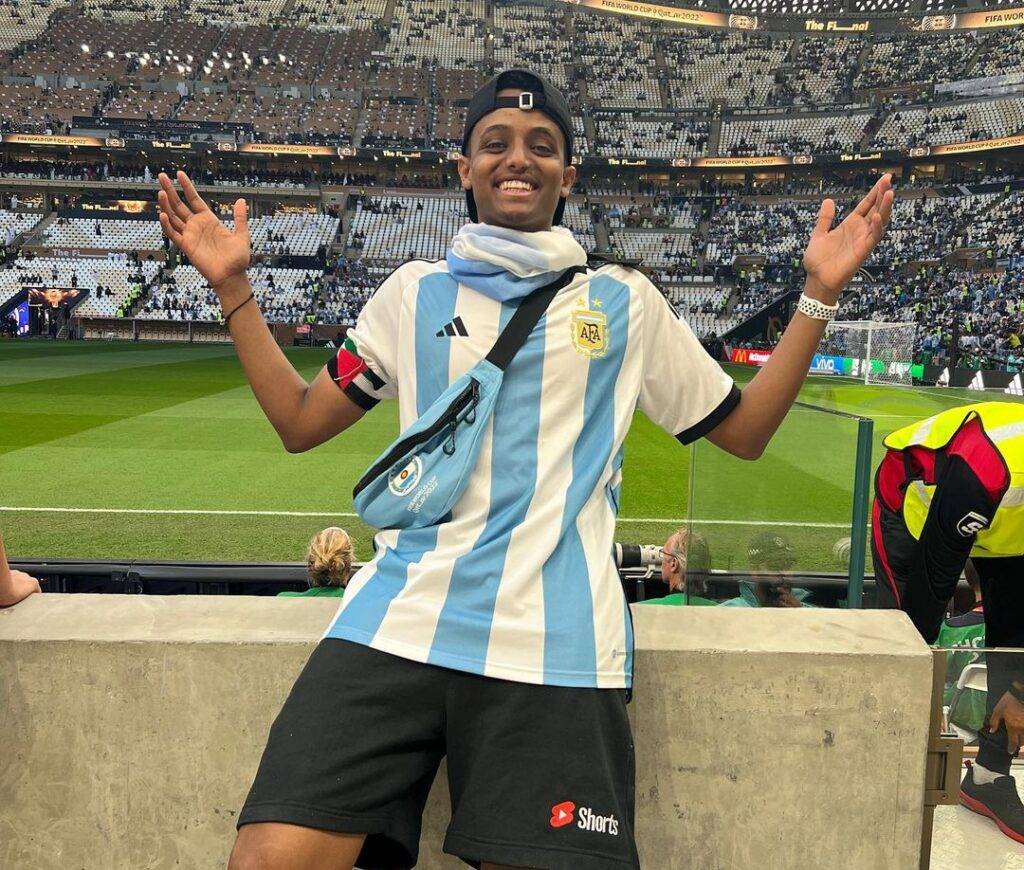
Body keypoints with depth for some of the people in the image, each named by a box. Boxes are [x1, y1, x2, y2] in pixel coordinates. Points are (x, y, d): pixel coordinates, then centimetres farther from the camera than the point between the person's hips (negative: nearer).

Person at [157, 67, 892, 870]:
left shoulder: (625, 301, 13)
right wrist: (234, 286, 14)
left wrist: (819, 296, 11)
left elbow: (743, 431, 18)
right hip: (396, 622, 1)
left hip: (555, 646, 0)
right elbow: (300, 423, 19)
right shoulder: (415, 291, 16)